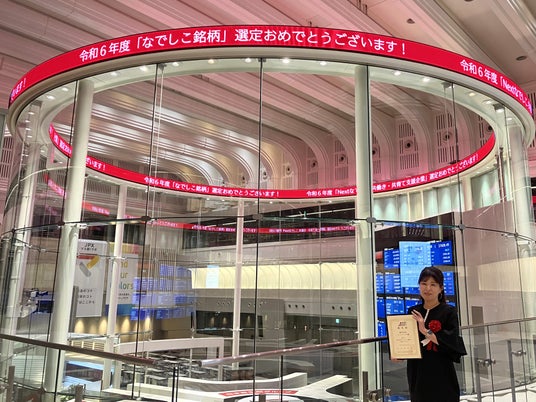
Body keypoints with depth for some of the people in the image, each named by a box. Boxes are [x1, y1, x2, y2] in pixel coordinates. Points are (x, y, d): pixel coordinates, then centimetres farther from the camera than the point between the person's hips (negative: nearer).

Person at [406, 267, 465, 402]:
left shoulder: (449, 312, -6)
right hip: (417, 374, 4)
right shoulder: (413, 312, 6)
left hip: (441, 376, -4)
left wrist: (426, 331, -25)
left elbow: (453, 342, -17)